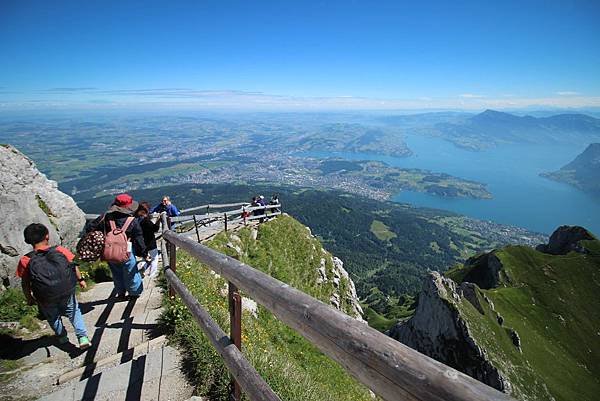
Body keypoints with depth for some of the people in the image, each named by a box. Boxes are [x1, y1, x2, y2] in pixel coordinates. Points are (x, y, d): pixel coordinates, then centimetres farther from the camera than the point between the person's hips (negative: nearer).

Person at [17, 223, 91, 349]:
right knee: (73, 311, 23)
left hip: (46, 299, 0)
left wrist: (29, 298, 10)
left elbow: (25, 283, -6)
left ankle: (62, 337, 47)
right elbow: (74, 266, -3)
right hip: (67, 292, 0)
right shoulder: (61, 251, -15)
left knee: (52, 316, 28)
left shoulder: (26, 261, -15)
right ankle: (83, 337, 14)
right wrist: (80, 279, 13)